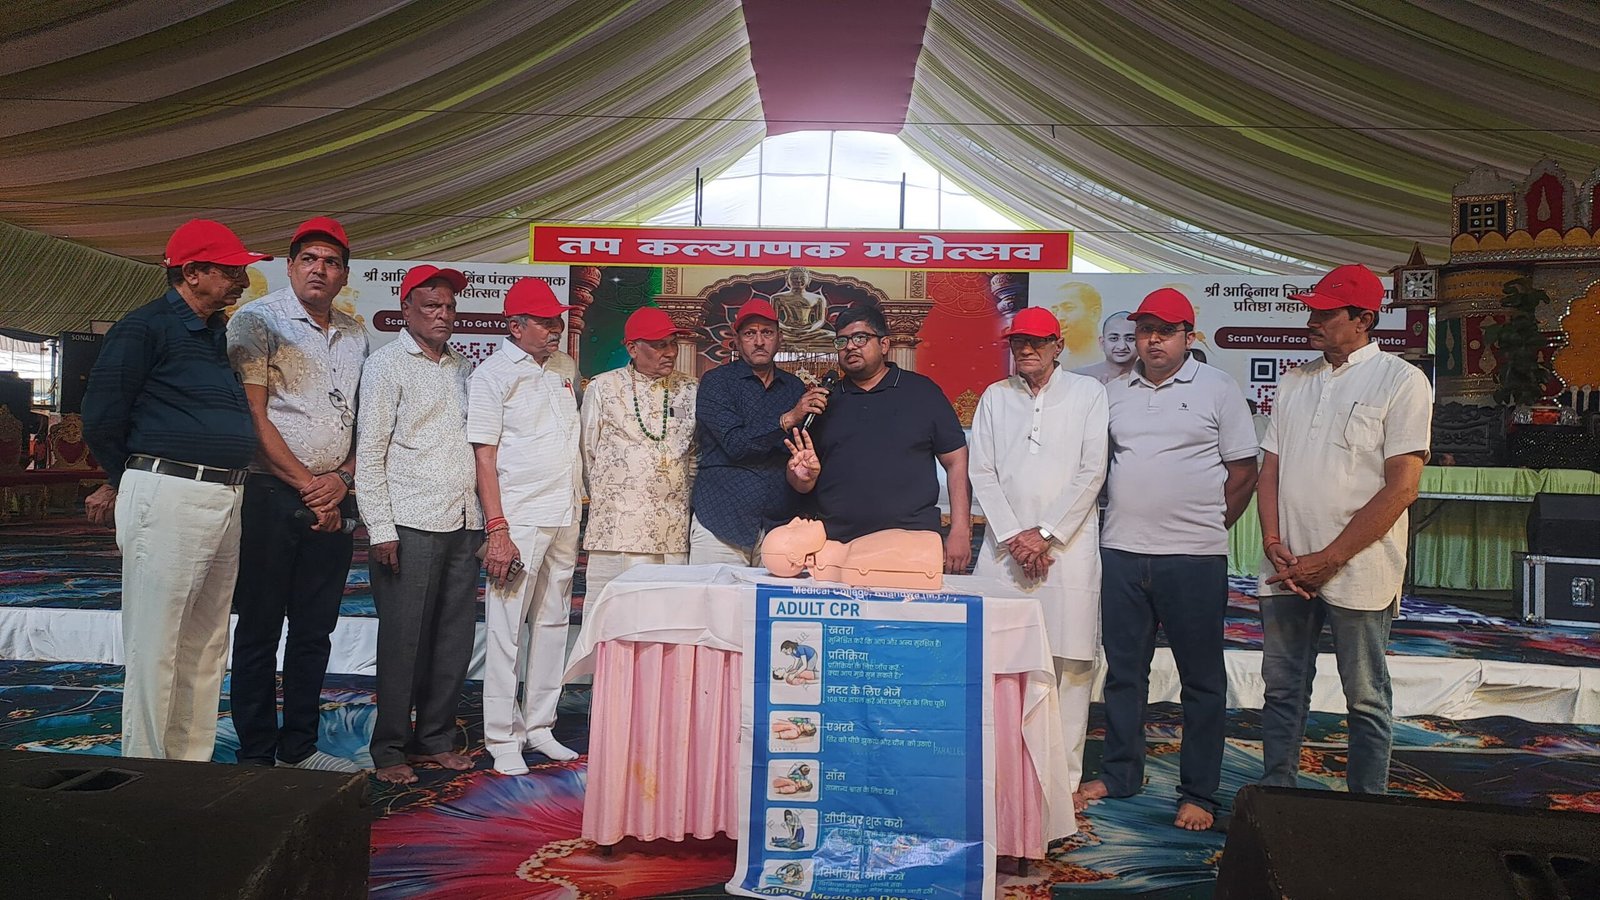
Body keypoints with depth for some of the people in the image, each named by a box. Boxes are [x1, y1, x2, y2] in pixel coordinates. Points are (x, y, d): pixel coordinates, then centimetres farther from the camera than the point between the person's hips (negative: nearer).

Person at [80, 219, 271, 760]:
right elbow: (101, 417, -7)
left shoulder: (219, 334, 17)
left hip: (225, 502, 8)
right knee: (156, 648, -1)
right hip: (169, 498, -8)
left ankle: (193, 766, 25)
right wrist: (124, 483, 8)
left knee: (207, 646, 14)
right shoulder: (145, 328, -6)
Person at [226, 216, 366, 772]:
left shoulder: (356, 336, 14)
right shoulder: (258, 321, -2)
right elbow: (254, 415, -9)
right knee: (260, 628, 2)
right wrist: (306, 483, -10)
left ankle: (299, 746, 22)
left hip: (332, 500, 5)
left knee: (315, 629, 10)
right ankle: (256, 756, 12)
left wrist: (342, 479, -3)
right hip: (271, 495, -5)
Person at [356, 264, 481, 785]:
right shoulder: (387, 365, -1)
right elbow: (369, 453, -5)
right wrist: (381, 529, -11)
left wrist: (484, 518, 13)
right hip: (410, 526, -5)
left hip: (463, 524, 6)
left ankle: (436, 740, 22)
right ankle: (389, 751, 13)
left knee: (454, 640, 9)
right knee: (403, 642, 0)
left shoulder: (463, 366, 16)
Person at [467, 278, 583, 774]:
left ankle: (539, 726, 23)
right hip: (519, 520, -7)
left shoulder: (561, 373, 15)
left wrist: (577, 513, 14)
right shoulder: (494, 374, -5)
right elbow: (484, 455, -10)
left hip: (564, 519, 7)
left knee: (553, 624, 11)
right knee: (506, 628, -1)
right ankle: (502, 738, 9)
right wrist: (497, 529, -17)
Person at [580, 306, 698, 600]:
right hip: (616, 528, -2)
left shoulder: (690, 390, 11)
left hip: (674, 529, 2)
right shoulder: (602, 388, 4)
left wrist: (682, 497, 13)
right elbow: (587, 452, 9)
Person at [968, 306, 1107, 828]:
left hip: (1068, 545, -2)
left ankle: (1064, 775, 8)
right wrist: (1014, 536, -5)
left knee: (1070, 661, -2)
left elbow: (1092, 472, -1)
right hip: (1005, 545, 2)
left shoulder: (1088, 394, 7)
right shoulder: (994, 397, 14)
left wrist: (1045, 533, -7)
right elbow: (982, 473, 7)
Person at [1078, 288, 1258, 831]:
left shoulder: (1217, 390, 1)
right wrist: (1126, 518, 8)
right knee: (1123, 670, 13)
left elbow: (1243, 473, 2)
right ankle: (1119, 774, 27)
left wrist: (1205, 528, 0)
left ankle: (1199, 793, 16)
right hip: (1121, 552, 4)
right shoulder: (1114, 393, 11)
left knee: (1201, 678, 5)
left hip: (1193, 559, -3)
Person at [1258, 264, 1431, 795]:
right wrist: (1274, 546, -4)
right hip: (1285, 568, 5)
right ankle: (1276, 794, 25)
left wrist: (1328, 559, -13)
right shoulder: (1295, 382, 12)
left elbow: (1402, 487, -11)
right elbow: (1271, 468, 11)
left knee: (1366, 700, 7)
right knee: (1282, 689, 12)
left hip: (1357, 569, -5)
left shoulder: (1401, 382, -5)